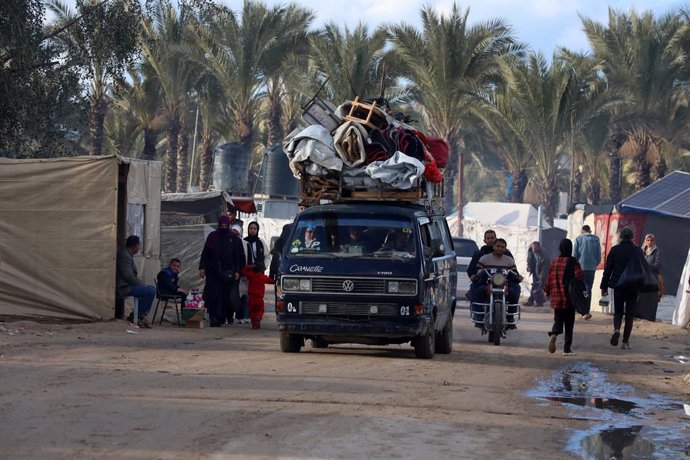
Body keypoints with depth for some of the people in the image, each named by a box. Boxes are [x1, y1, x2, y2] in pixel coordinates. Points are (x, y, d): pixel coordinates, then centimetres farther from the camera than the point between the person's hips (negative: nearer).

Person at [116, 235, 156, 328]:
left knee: (152, 289, 14)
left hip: (127, 285, 11)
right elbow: (128, 276, -23)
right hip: (124, 288, -11)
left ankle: (141, 316, 10)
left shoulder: (127, 254, 17)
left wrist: (141, 283, 8)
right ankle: (134, 317, -8)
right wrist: (142, 284, -12)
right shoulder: (124, 255, -17)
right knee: (151, 291, -18)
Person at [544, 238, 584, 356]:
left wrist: (547, 291, 23)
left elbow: (549, 278, 9)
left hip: (556, 298, 3)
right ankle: (567, 349, 6)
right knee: (569, 323, 6)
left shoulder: (554, 262, 5)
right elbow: (579, 276, -18)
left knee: (558, 320, 10)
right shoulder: (573, 261, -8)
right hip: (570, 298, -3)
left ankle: (553, 334, -22)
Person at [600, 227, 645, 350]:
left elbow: (607, 269, -1)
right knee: (629, 314, 7)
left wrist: (604, 287, 4)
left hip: (618, 286, 0)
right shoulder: (638, 251, -1)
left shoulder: (614, 250, -3)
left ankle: (616, 329, -15)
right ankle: (625, 341, 4)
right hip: (633, 288, 0)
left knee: (618, 311, 14)